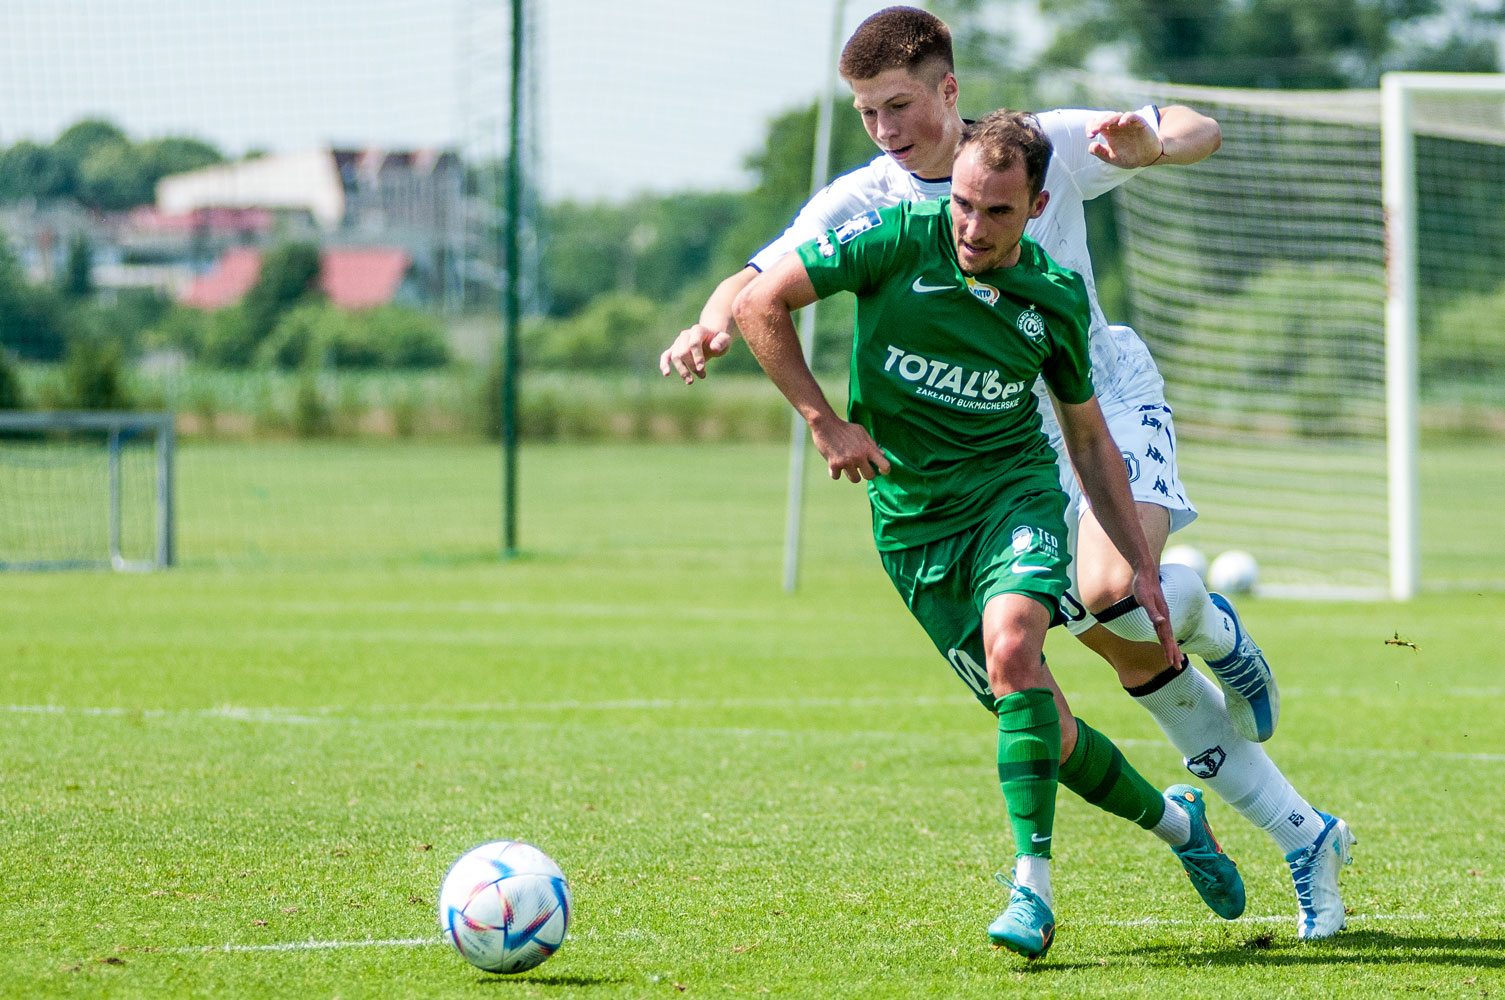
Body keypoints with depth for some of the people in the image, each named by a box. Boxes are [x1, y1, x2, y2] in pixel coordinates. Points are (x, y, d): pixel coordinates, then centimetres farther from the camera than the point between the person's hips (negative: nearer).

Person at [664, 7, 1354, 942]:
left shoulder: (1043, 146, -8)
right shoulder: (860, 203, -5)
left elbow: (1202, 132, -5)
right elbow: (761, 283, -13)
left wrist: (1153, 143, -29)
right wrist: (714, 325, -36)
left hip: (1109, 399, -3)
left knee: (1110, 594, -31)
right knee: (1134, 659, -1)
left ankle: (1207, 619, 7)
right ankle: (1307, 839, 12)